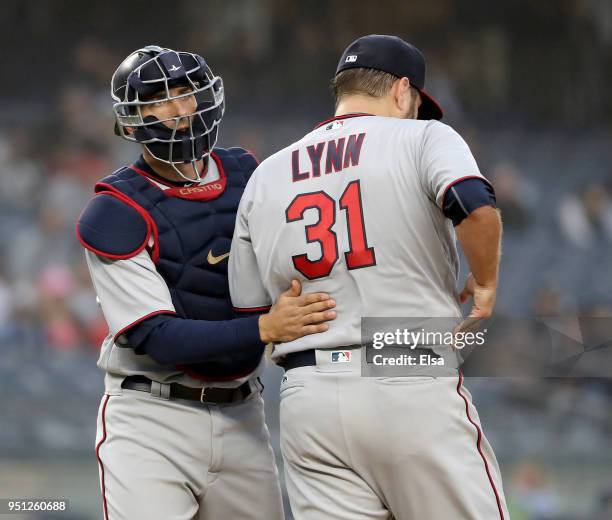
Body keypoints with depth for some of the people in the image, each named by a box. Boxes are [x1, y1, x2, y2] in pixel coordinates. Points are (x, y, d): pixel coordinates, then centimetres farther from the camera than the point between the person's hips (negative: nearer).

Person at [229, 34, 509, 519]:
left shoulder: (265, 177, 15)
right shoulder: (422, 138, 1)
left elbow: (250, 312, 16)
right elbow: (476, 207, -19)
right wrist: (485, 283, -3)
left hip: (308, 402, 4)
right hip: (417, 389, -4)